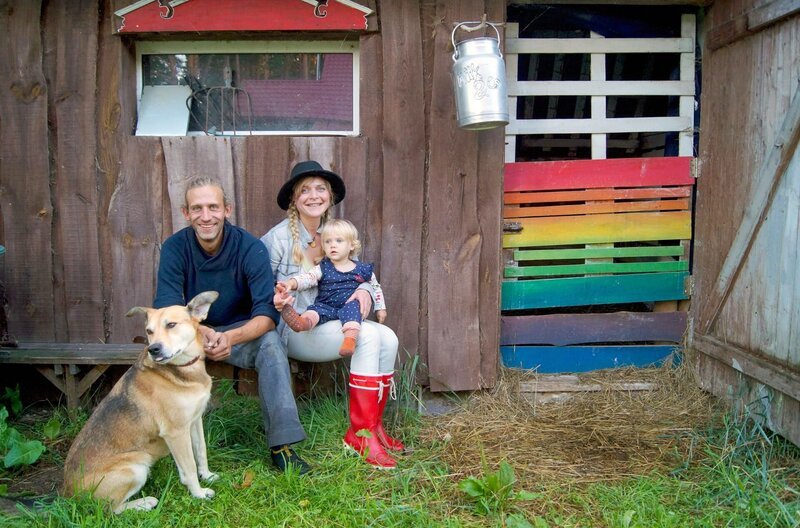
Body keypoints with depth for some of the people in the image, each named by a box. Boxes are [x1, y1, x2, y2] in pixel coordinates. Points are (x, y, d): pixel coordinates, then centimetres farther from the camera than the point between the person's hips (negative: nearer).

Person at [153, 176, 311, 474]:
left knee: (270, 342, -31)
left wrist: (231, 337, -43)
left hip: (240, 331, 0)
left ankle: (282, 445, -30)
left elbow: (267, 314, -22)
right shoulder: (175, 248, -13)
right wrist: (202, 333, -42)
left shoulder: (250, 247, -16)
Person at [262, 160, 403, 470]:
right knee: (368, 336, -27)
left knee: (388, 338, -17)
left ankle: (374, 425, -5)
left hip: (326, 323, 6)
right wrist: (273, 300, -31)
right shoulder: (279, 238, -10)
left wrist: (364, 290, -14)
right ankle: (359, 433, -20)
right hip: (292, 329, -6)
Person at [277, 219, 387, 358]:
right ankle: (302, 322, -62)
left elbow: (376, 288, 23)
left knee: (352, 306, -33)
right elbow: (307, 278, -10)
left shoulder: (362, 270, 10)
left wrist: (380, 308, 22)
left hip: (350, 306, -1)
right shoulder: (323, 268, 8)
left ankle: (350, 340, -53)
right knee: (316, 309, -29)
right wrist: (291, 283, -29)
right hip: (326, 306, 1)